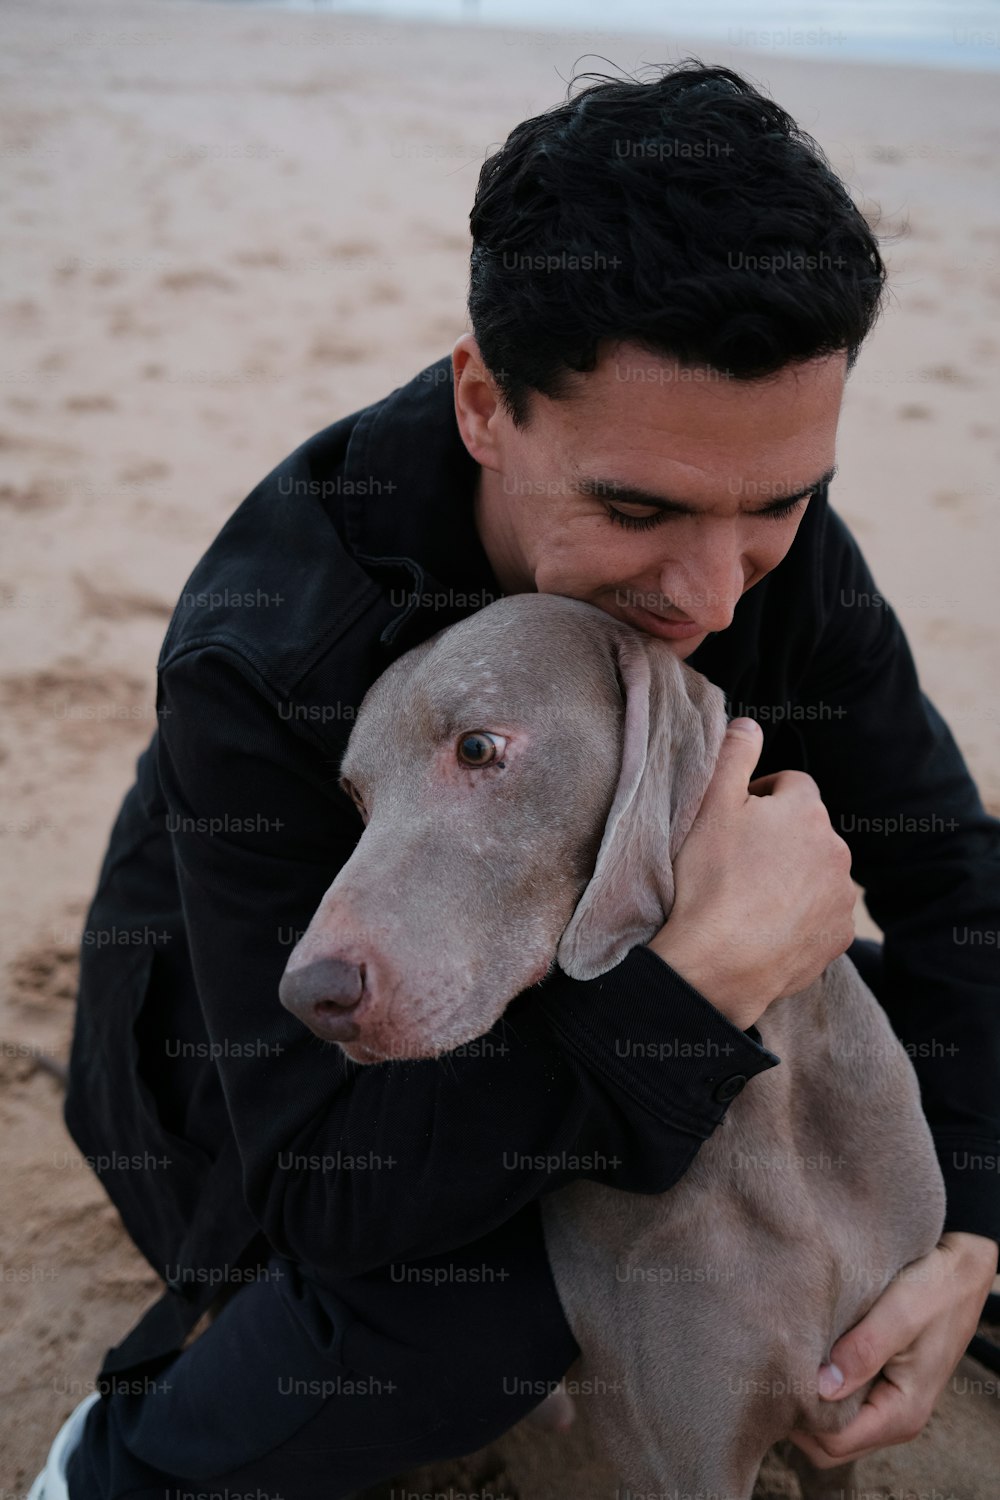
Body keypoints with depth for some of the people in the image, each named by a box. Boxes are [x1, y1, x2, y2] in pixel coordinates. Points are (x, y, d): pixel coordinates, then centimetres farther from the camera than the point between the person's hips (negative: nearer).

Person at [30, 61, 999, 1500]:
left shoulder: (777, 543, -22)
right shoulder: (266, 650, -38)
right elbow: (324, 1186, -39)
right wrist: (705, 978, -45)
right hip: (256, 1043, -5)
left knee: (864, 1010, -3)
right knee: (476, 1308, -34)